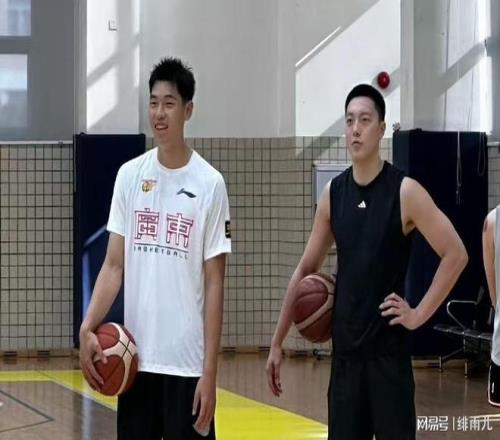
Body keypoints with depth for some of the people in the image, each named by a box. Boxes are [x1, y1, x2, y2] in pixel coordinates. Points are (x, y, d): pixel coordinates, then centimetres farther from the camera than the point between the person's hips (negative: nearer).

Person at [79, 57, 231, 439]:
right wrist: (88, 327, -10)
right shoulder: (130, 175, 5)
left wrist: (209, 371, -8)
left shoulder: (209, 184, -4)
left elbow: (214, 284, -4)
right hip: (135, 358, 3)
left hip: (187, 362, -3)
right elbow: (114, 265, 6)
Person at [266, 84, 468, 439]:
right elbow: (306, 269, 13)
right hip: (345, 349, 5)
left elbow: (456, 254, -9)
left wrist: (419, 314, -11)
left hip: (388, 350, -5)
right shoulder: (333, 194, 6)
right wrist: (278, 342, 11)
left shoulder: (404, 191, -9)